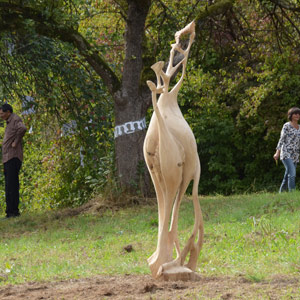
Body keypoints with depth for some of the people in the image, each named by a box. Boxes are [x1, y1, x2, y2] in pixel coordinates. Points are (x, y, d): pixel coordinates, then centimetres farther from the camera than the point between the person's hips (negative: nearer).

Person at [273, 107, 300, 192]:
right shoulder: (287, 126, -3)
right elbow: (282, 139, -7)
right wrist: (277, 152, -14)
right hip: (286, 154, -7)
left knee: (287, 177, 9)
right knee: (292, 174, -22)